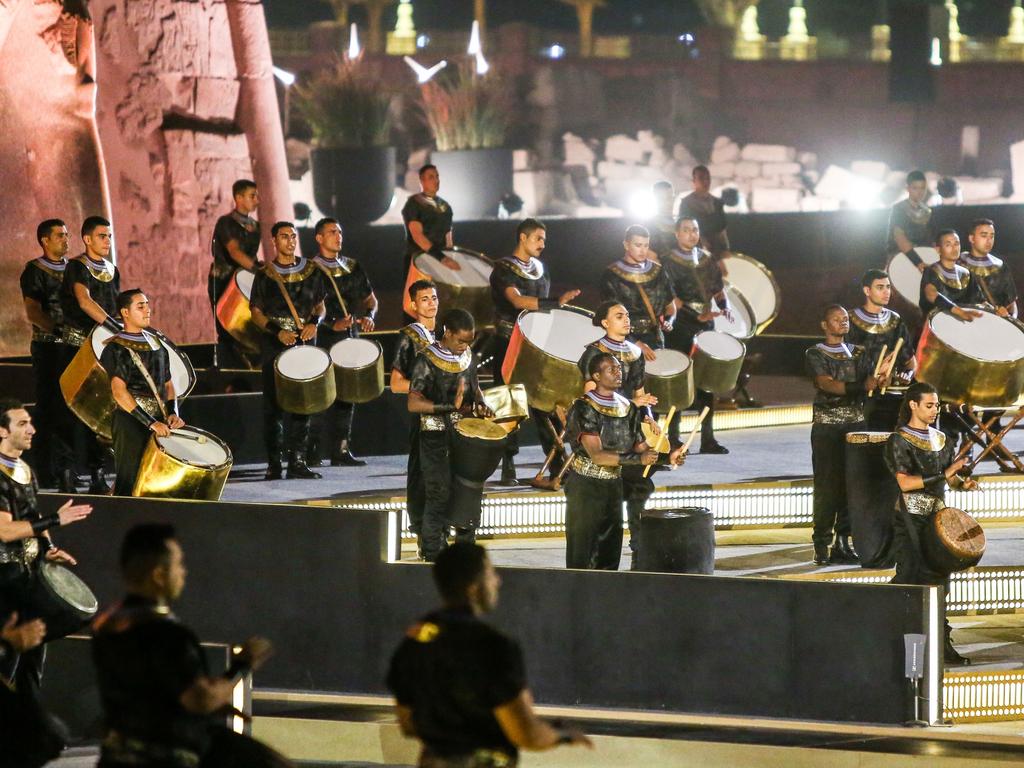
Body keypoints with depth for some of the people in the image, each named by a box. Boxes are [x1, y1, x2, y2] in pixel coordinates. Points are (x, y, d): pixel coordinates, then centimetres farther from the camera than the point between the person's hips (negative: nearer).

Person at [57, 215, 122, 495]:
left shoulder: (112, 270, 13)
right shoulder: (77, 267, -10)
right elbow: (85, 301, -25)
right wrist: (114, 325, -34)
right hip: (77, 344, -6)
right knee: (72, 407, -7)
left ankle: (97, 472, 11)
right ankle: (66, 474, -4)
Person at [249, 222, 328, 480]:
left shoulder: (311, 270, 9)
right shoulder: (266, 275, 1)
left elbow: (320, 305, 16)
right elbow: (256, 312, 1)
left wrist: (314, 322, -5)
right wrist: (278, 331, -14)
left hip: (305, 343, 2)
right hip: (274, 345, -2)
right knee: (274, 404, -3)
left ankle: (297, 461, 5)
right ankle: (274, 463, 1)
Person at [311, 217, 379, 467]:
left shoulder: (352, 267, 15)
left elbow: (370, 298, 22)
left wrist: (369, 315, 0)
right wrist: (333, 324, -21)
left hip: (350, 336, 5)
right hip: (323, 340, -5)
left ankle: (341, 450, 9)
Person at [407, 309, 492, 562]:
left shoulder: (468, 356, 7)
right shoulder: (427, 360, -14)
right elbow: (414, 403, -19)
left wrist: (480, 405, 1)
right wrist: (450, 406, -27)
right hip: (437, 439, -6)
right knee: (440, 496, -6)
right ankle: (433, 557, 3)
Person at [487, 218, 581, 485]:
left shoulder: (539, 268, 13)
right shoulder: (504, 269, -9)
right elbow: (517, 301, -26)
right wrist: (557, 302, -33)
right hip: (509, 345, -5)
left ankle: (557, 465, -2)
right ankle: (508, 466, 4)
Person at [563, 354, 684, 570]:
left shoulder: (627, 408, 7)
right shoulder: (584, 409, -14)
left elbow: (641, 448, 10)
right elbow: (596, 455, -22)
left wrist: (667, 458, -10)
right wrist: (638, 459, -29)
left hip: (614, 486, 6)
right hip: (585, 488, -6)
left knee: (610, 555, 9)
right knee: (582, 560, -4)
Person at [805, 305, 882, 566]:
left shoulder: (858, 354, 16)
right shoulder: (815, 354, 1)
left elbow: (872, 380, 6)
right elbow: (826, 384, -14)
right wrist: (861, 386, -26)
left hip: (855, 424, 4)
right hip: (826, 426, -4)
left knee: (851, 484, 2)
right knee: (827, 485, -7)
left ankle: (843, 542, 7)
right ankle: (822, 545, -5)